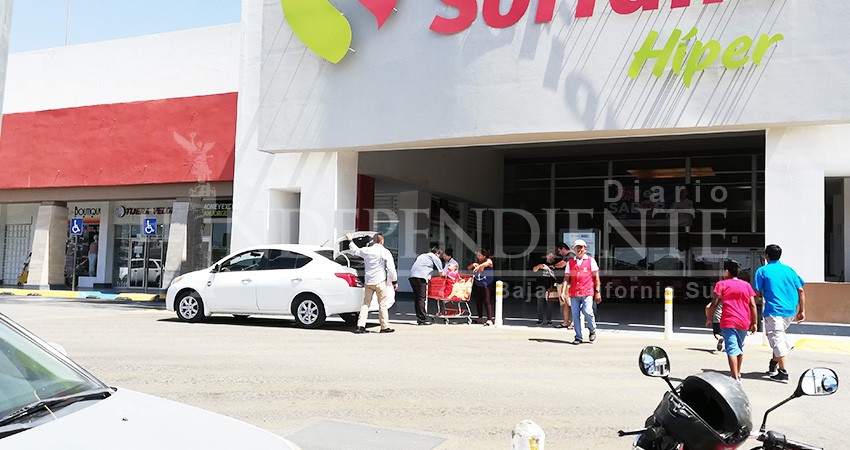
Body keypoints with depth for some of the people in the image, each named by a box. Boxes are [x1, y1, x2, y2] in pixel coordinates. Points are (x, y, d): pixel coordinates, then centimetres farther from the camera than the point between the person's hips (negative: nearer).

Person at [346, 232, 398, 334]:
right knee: (383, 304, 2)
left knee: (365, 303, 9)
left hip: (368, 282, 4)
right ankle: (385, 327, 5)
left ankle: (361, 325, 1)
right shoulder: (385, 252, -6)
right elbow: (391, 268, -9)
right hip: (380, 282, -4)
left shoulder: (367, 250, 6)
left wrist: (350, 240, 42)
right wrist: (394, 281, -2)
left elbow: (355, 250, 25)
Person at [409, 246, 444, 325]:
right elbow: (441, 272, 16)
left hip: (412, 276, 7)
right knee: (422, 298, -7)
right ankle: (423, 319, -10)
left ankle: (419, 318, 12)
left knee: (417, 298, 10)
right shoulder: (435, 257, 13)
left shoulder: (422, 256, 33)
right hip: (420, 277, -7)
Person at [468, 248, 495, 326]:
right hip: (477, 284, 6)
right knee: (478, 302, 12)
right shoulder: (477, 262, 10)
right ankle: (480, 318, 27)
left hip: (486, 285, -6)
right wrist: (473, 265, -8)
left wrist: (478, 266, -41)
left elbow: (488, 263, -30)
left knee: (487, 301, -13)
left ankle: (490, 319, -15)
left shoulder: (488, 260, -6)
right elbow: (468, 268, 13)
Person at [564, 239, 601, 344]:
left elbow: (596, 277, 7)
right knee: (575, 315, 0)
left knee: (587, 312, -17)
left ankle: (593, 330, 10)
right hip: (574, 293, 3)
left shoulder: (590, 260, 7)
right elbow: (566, 278, 12)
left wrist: (597, 292, 1)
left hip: (587, 293, -3)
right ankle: (578, 337, 10)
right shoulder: (570, 262, 13)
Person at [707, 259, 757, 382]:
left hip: (728, 322, -5)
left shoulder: (721, 284, 0)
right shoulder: (746, 285, 11)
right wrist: (754, 323, 9)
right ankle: (738, 374, 31)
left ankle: (735, 379, -17)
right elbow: (752, 305, 6)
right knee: (740, 348, 20)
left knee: (732, 349, -9)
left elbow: (715, 304, -5)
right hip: (744, 323, 5)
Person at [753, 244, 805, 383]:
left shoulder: (762, 271, 1)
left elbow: (757, 293, -4)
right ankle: (774, 364, 25)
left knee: (777, 339, -2)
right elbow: (801, 291, 9)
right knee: (780, 336, 23)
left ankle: (783, 373, -4)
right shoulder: (789, 270, 13)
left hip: (774, 310, -6)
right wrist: (802, 311, 11)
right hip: (791, 311, 6)